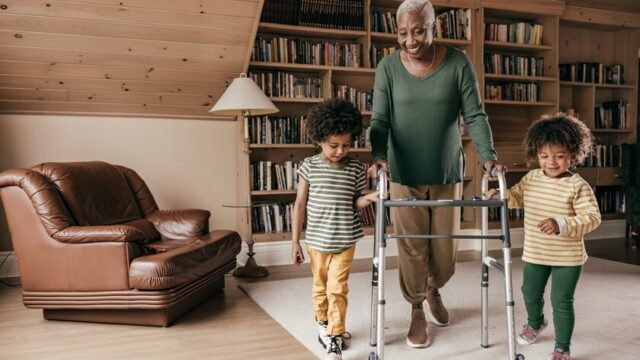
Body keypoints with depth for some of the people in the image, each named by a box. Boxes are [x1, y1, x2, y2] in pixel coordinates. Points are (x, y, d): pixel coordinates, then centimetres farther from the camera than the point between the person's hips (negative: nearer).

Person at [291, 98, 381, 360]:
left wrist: (369, 197, -18)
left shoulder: (356, 168, -5)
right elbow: (300, 204, -3)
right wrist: (295, 241, -3)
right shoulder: (310, 166, -7)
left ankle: (334, 337, 11)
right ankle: (323, 325, 37)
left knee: (337, 288, -1)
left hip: (345, 240, 0)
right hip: (316, 240, 1)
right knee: (320, 286, 16)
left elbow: (354, 203, 5)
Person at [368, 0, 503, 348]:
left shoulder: (458, 63, -5)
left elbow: (475, 115, -5)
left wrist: (488, 155, -19)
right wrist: (379, 155, -24)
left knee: (445, 249, 10)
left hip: (446, 173, 1)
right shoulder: (388, 67, -4)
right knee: (411, 248, 4)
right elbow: (380, 120, -7)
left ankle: (434, 290, 43)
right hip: (404, 175, -1)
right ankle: (417, 311, 28)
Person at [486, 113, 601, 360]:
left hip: (567, 257, -5)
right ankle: (535, 322, 52)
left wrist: (561, 224, -37)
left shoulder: (577, 186, -17)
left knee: (561, 302, 2)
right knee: (530, 293, 21)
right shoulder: (531, 178, -1)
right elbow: (516, 197, 13)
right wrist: (500, 194, -9)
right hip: (535, 253, 6)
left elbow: (592, 217, -22)